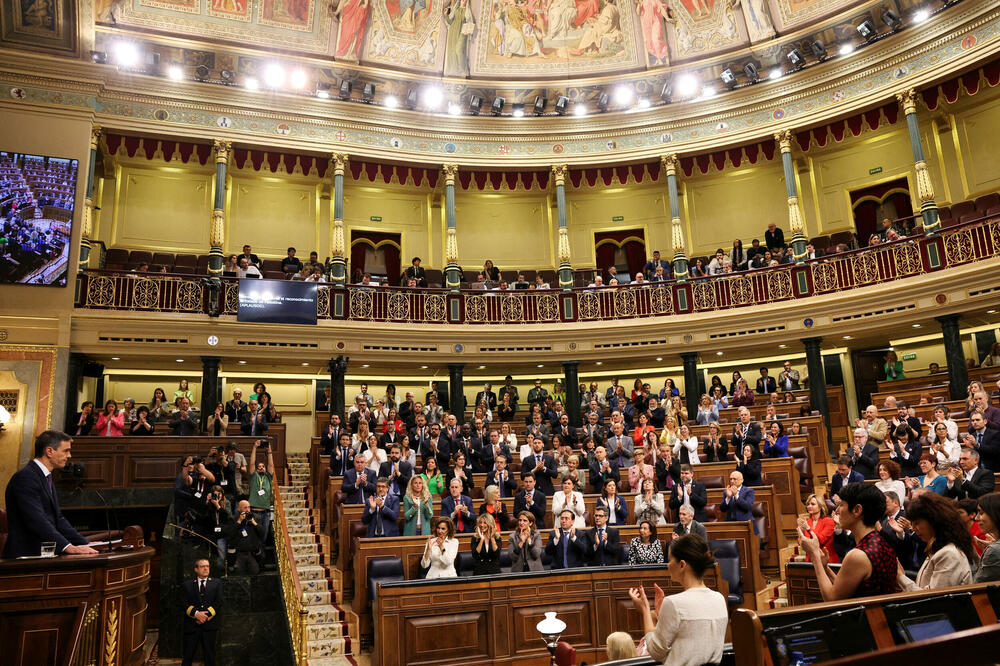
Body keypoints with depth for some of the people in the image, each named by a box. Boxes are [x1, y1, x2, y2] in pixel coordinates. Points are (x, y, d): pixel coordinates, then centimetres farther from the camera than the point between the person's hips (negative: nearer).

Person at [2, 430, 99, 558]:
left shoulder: (46, 478, 19)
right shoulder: (26, 477, -11)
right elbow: (37, 520, -22)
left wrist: (84, 544, 6)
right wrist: (68, 546, -29)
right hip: (25, 555, -8)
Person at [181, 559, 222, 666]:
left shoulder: (216, 584, 11)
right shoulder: (186, 585, 10)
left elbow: (218, 603, 1)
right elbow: (184, 603, -2)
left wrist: (206, 615, -12)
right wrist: (196, 613, -17)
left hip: (209, 625, 0)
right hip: (191, 625, 0)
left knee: (210, 656, 3)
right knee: (188, 656, 1)